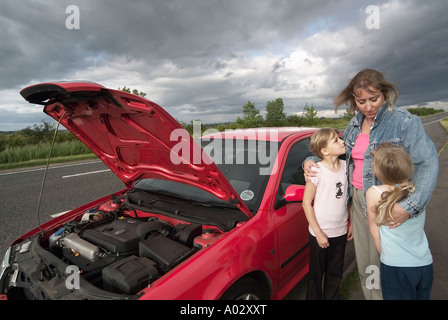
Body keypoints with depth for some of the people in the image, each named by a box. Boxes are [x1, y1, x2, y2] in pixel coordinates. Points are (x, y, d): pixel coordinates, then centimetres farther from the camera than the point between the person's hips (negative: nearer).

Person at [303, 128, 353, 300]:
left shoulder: (345, 166, -1)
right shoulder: (317, 171, -18)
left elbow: (348, 196, 10)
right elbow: (306, 203, -15)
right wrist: (318, 233, -16)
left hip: (340, 232, 5)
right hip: (320, 234, -5)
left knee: (335, 275, 22)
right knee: (316, 275, 14)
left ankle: (332, 297, 42)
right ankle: (314, 297, 35)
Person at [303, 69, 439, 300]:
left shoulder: (405, 122, -12)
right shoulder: (354, 124, 7)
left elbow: (428, 163, -19)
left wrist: (411, 206, -31)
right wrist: (311, 161, 2)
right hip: (357, 200, 6)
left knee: (381, 265, 7)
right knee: (363, 263, 18)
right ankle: (367, 294, 40)